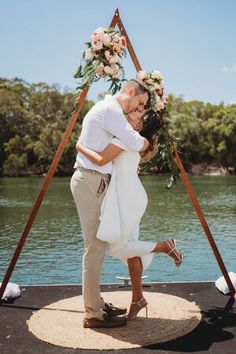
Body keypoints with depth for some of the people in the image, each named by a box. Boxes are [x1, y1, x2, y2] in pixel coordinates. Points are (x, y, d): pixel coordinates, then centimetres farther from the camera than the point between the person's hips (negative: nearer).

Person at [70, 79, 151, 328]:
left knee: (98, 245, 13)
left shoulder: (107, 109, 21)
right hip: (90, 181, -11)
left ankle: (96, 304, 23)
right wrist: (146, 141, 3)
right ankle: (93, 314, 2)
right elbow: (137, 144, -18)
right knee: (95, 247, -7)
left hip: (94, 181, 11)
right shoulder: (110, 109, -12)